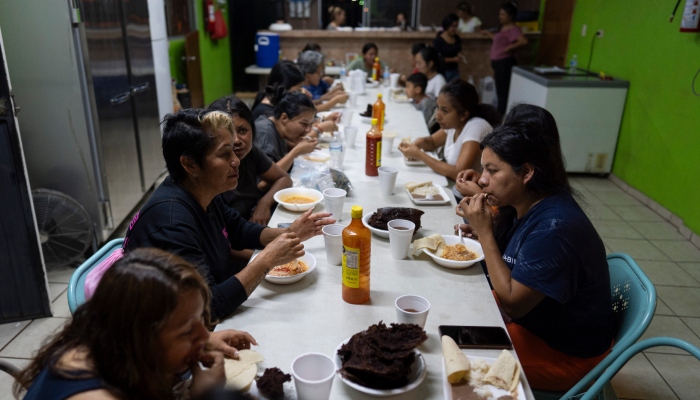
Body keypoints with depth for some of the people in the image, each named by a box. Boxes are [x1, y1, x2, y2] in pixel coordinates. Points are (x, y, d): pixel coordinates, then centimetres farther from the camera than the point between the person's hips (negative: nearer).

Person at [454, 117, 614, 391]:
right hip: (528, 316, 8)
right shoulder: (525, 207, -5)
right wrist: (481, 233, -13)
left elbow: (512, 304, -27)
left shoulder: (555, 228, -32)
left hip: (565, 352, -8)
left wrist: (485, 233, -27)